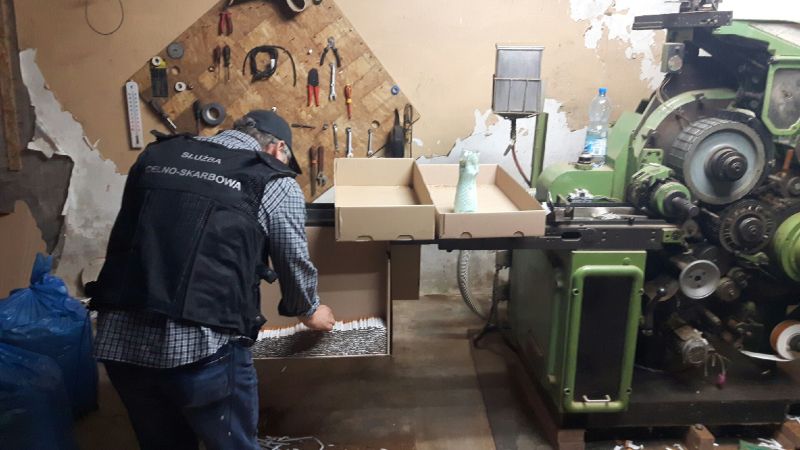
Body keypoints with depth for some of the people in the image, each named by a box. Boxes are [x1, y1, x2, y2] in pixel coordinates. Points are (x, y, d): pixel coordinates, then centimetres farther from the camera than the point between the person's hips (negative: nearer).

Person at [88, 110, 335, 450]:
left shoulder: (156, 155, 14)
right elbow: (294, 265, 11)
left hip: (117, 340, 5)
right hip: (202, 348, -5)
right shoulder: (275, 184, 2)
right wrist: (310, 312, 32)